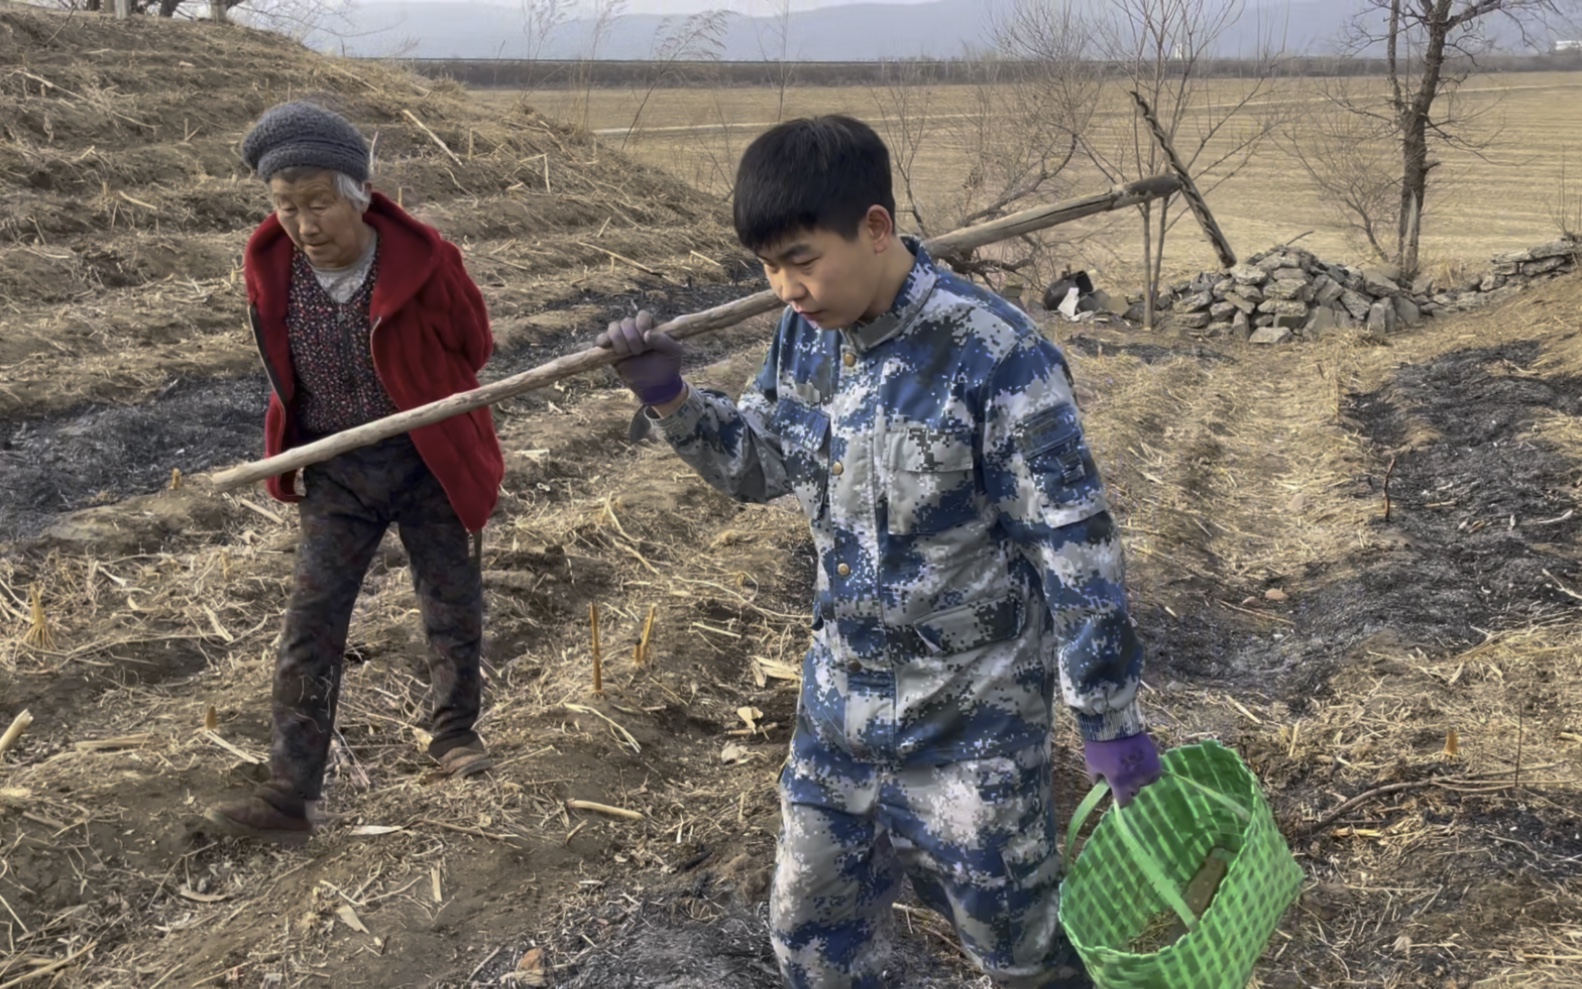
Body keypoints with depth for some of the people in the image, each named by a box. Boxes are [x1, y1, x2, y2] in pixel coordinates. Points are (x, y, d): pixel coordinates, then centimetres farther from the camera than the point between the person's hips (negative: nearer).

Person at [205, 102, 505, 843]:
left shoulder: (423, 261, -21)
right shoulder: (269, 267, -11)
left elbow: (473, 347, -2)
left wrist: (409, 399, 6)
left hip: (429, 463, -2)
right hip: (335, 472, 2)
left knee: (452, 608, 13)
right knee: (309, 628, 0)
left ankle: (454, 732, 38)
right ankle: (289, 796, 6)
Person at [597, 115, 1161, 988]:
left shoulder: (994, 357, -23)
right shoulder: (806, 335, -3)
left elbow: (1074, 549, -19)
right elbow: (760, 466, 13)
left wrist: (1111, 723, -14)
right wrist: (669, 398, -4)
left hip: (971, 723, -6)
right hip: (837, 706, 7)